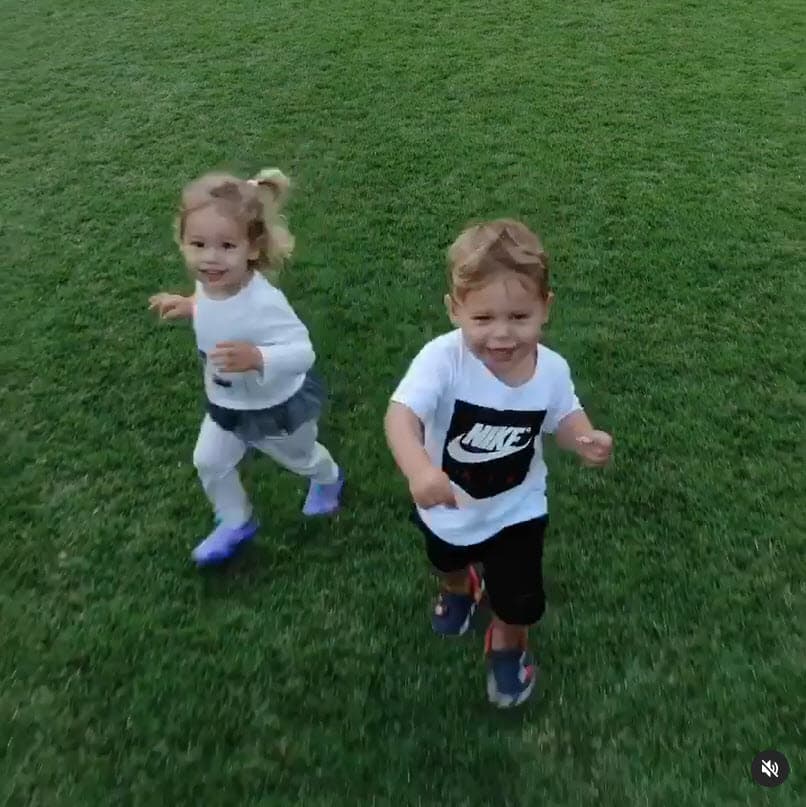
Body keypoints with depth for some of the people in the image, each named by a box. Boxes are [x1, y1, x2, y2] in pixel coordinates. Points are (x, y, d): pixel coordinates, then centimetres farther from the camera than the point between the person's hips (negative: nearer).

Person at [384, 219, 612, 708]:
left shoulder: (552, 369, -24)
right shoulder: (443, 359, -36)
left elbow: (564, 415, -4)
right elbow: (401, 415, -48)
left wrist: (586, 440, -26)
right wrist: (418, 469, -68)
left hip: (515, 510, 0)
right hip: (446, 505, 0)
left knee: (520, 601, 10)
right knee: (446, 560, 32)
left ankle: (507, 644, 48)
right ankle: (458, 588, 71)